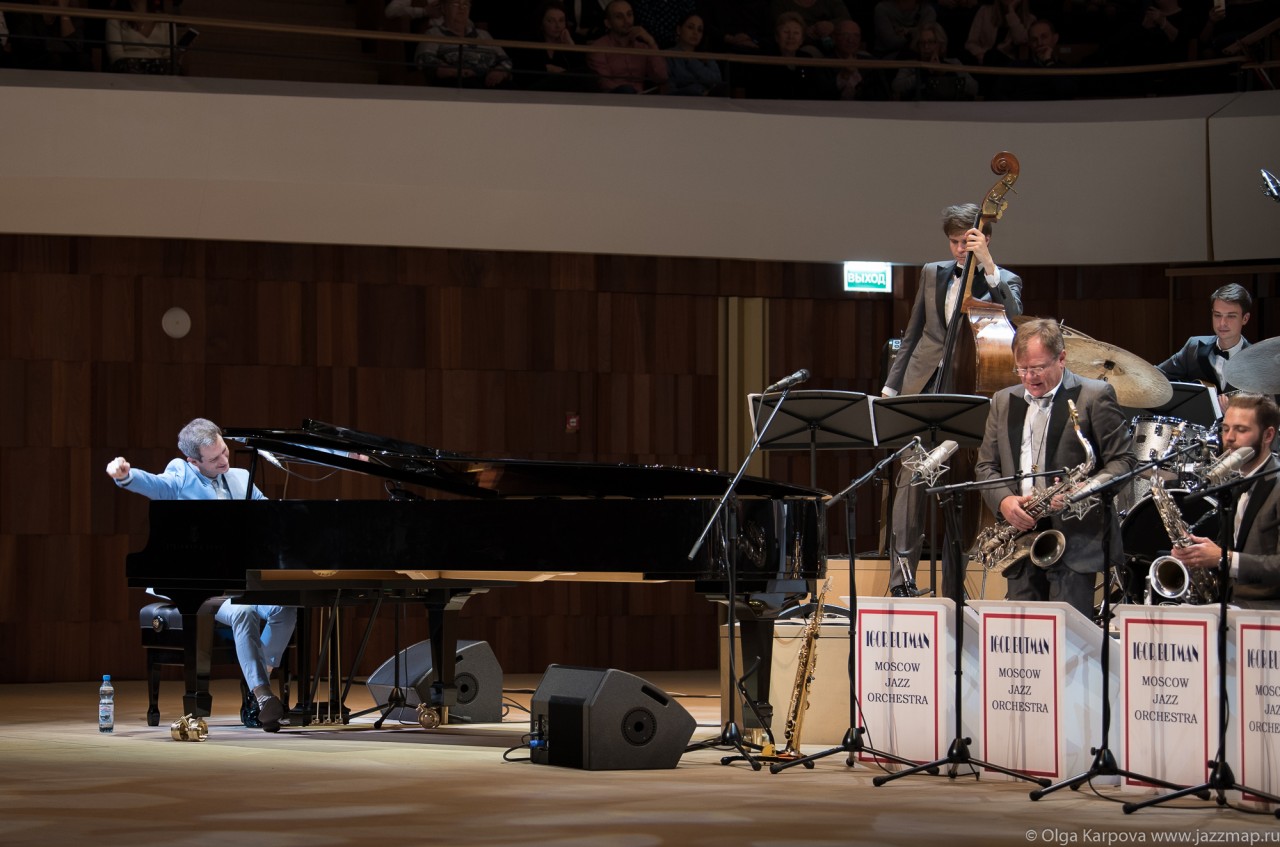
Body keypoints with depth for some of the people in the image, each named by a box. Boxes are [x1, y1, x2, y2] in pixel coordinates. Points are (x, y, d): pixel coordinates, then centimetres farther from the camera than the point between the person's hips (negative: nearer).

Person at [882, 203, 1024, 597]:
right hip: (924, 388, 2)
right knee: (912, 479, -9)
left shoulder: (1004, 281, 6)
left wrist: (987, 264, -18)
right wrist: (891, 386, 16)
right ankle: (902, 579, -11)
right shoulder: (933, 274, 15)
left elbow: (1014, 320, -16)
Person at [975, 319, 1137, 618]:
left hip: (1076, 540, -5)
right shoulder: (1004, 401, 15)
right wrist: (1003, 500, -5)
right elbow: (985, 465, 15)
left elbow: (1124, 459, -2)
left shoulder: (1094, 396, -1)